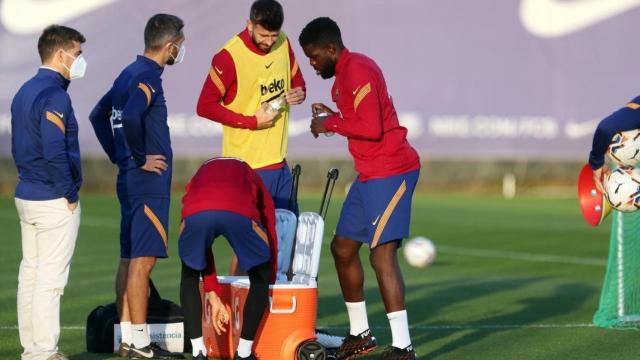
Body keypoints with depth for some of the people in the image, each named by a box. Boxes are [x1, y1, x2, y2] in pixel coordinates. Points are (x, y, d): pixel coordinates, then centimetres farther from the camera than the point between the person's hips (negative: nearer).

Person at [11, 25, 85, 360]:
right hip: (54, 202, -9)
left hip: (26, 196, 9)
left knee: (30, 272, 12)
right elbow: (55, 153, -23)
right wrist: (69, 194, -14)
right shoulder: (54, 95, -17)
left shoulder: (24, 92, 13)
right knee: (50, 278, -5)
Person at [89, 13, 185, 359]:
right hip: (149, 180, -10)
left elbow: (98, 114, 25)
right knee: (142, 260, -8)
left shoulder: (129, 73, 15)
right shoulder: (148, 77, -14)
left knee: (129, 259, 11)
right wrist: (140, 159, -18)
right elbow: (130, 118, -31)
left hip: (129, 179, 10)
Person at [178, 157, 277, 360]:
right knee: (260, 278, 24)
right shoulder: (253, 179, 43)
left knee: (189, 275, 29)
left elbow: (199, 248, 43)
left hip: (196, 214, 1)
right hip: (241, 214, -1)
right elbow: (270, 234, 42)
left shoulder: (199, 178, 45)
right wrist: (270, 281, 53)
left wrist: (213, 296, 47)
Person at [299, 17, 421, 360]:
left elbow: (371, 128, -24)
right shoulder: (343, 75, 16)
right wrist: (334, 118, 9)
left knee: (382, 254, -15)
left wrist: (331, 123, -12)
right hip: (369, 174, 11)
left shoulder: (358, 71, -16)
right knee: (342, 247, 15)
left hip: (390, 172, -11)